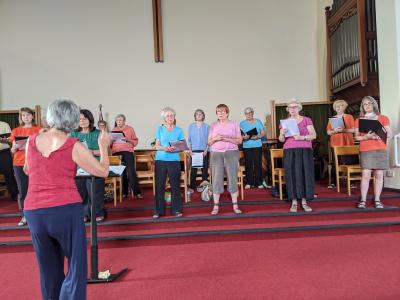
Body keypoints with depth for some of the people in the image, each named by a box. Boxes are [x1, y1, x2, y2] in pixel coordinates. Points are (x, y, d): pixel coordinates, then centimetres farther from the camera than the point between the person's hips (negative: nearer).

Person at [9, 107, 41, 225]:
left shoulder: (38, 130, 7)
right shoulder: (16, 131, 12)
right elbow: (12, 151, 12)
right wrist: (15, 147, -9)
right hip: (19, 164, 2)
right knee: (22, 191, 2)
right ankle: (24, 217, 10)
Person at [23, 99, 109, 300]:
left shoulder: (32, 141, 5)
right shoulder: (74, 146, -7)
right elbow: (103, 172, -2)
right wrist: (103, 146, 11)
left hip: (34, 213, 5)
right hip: (66, 210, -5)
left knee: (49, 270, 21)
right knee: (76, 268, 8)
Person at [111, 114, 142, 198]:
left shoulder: (130, 129, 9)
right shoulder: (114, 130, 18)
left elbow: (136, 141, 4)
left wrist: (128, 140, -13)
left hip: (128, 151, -3)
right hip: (116, 152, 3)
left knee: (131, 172, -12)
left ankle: (137, 192, -9)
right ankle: (124, 192, 10)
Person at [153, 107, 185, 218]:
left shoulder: (179, 130, 8)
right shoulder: (160, 129, 8)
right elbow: (157, 146, 4)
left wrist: (174, 149, -16)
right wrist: (165, 148, -17)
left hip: (174, 160, 0)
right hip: (161, 160, 0)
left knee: (175, 185, 1)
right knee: (159, 185, 1)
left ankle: (176, 209, 12)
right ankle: (158, 211, 10)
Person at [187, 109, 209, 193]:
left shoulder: (206, 126, 2)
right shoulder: (191, 126, 7)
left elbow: (209, 139, 2)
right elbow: (189, 139, 8)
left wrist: (206, 150, -8)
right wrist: (190, 150, -2)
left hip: (204, 151, 0)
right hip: (194, 151, 1)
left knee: (204, 169, 4)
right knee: (193, 169, -1)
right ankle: (191, 187, 6)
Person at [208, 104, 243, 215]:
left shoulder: (234, 124, 7)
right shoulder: (213, 125, 11)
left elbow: (239, 140, 3)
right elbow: (209, 142, 10)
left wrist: (227, 139, -13)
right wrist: (215, 138, -11)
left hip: (231, 153, -1)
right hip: (216, 154, 1)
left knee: (233, 178, -1)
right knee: (216, 179, -2)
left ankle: (235, 205, 8)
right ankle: (216, 206, 5)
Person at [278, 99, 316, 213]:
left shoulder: (306, 120, 7)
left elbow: (314, 135, 0)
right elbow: (281, 140, 8)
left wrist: (302, 137, -16)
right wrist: (282, 134, -14)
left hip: (304, 150, -1)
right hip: (290, 151, 1)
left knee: (305, 174, -2)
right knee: (292, 174, -2)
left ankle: (304, 202, 6)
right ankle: (294, 202, 3)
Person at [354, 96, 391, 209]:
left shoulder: (383, 118, 11)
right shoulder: (359, 120, 11)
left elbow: (388, 134, 5)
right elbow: (356, 137, 6)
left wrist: (378, 135, -14)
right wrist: (366, 137, -13)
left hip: (380, 150, 1)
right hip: (365, 150, -1)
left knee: (379, 175, 0)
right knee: (365, 174, -9)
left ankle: (377, 200, 7)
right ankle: (363, 200, -5)